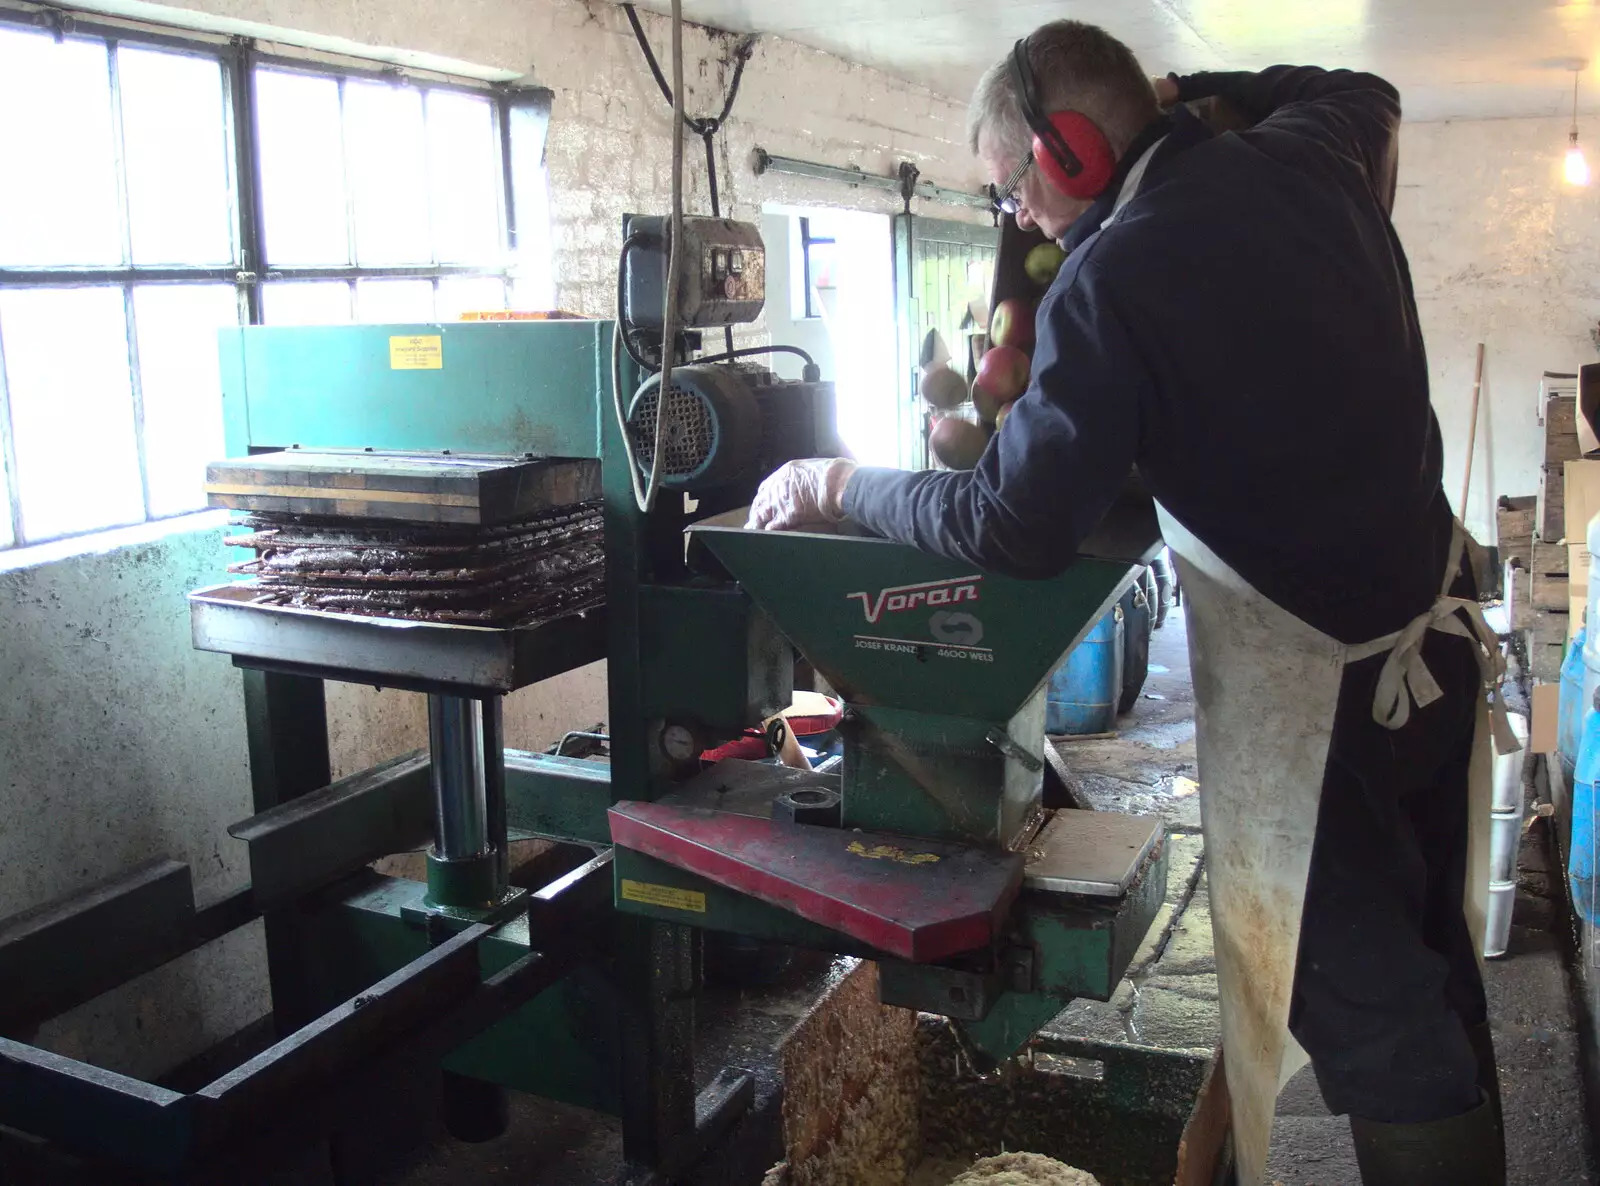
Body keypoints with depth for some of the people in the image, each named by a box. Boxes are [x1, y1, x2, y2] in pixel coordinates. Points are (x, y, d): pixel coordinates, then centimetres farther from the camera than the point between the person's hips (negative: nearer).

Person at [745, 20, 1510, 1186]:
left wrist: (842, 486, -7)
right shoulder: (1313, 156, 2)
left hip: (1315, 687, -8)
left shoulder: (1110, 279, -19)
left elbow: (1016, 529, -21)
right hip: (1445, 634, 8)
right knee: (1430, 965, 21)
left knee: (1364, 1005, 6)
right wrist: (1178, 99, 20)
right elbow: (1364, 93, 28)